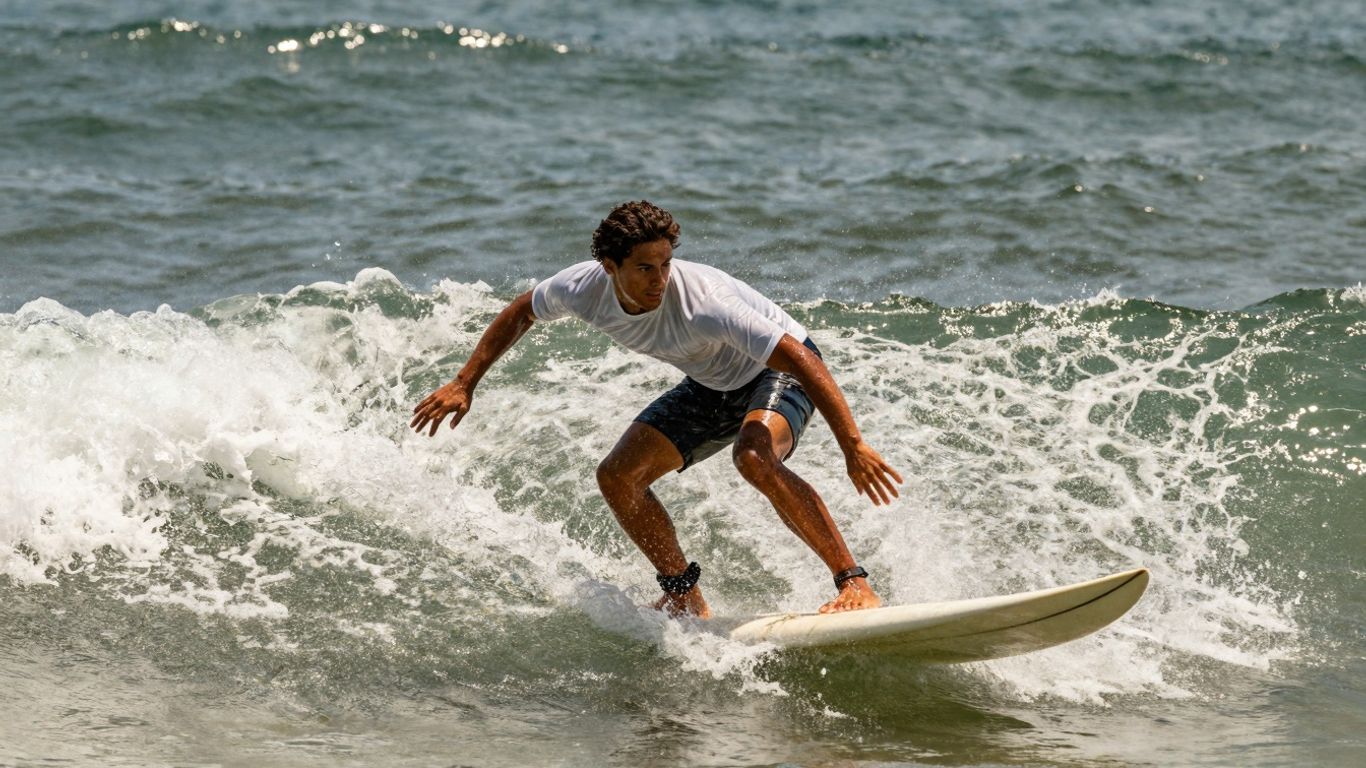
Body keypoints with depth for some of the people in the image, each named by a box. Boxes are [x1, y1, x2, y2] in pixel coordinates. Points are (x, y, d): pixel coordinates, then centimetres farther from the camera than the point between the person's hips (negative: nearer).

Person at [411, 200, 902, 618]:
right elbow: (520, 313, 3)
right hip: (710, 386, 7)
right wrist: (465, 383, 1)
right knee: (618, 476, -7)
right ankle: (684, 600, 8)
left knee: (754, 457, -37)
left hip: (778, 371, -7)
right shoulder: (584, 288, -21)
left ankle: (853, 583, -31)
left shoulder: (701, 302, -38)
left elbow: (803, 360, -39)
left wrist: (853, 446, -42)